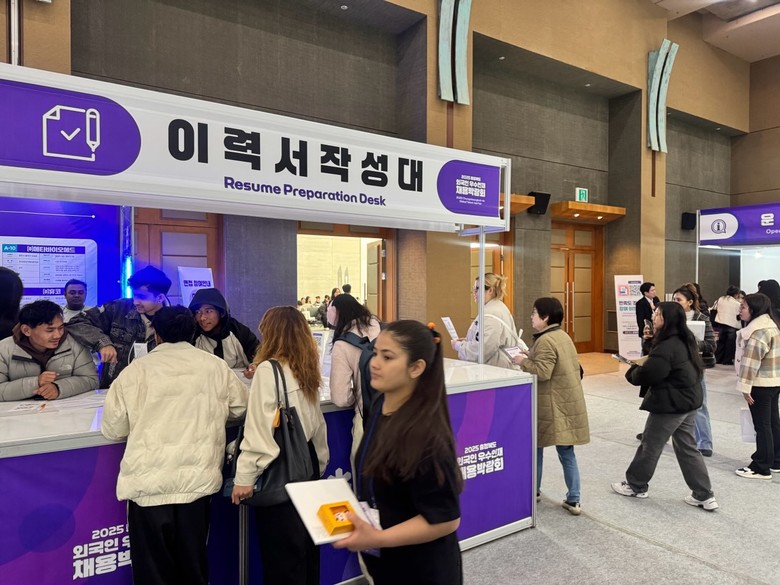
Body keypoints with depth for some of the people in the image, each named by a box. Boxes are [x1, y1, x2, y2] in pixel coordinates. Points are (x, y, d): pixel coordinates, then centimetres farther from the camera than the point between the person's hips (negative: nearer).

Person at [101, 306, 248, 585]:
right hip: (197, 480, 2)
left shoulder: (135, 370, -3)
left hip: (149, 483, -1)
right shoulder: (216, 366, 2)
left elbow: (112, 429, 2)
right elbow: (240, 406, 15)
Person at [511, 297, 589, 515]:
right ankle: (573, 500, 13)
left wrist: (523, 361, -12)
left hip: (552, 405, -8)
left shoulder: (545, 341, -18)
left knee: (536, 446, 11)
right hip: (567, 402, 8)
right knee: (566, 452, 10)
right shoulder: (563, 336, 12)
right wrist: (529, 359, 13)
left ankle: (533, 490, 26)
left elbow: (542, 372, -26)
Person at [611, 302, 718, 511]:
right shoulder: (685, 341, 7)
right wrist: (644, 364, 6)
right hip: (688, 402, 9)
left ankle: (635, 485, 25)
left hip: (669, 405, -9)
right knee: (687, 448, 17)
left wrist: (631, 372, -3)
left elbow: (646, 374, -24)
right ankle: (704, 495, 20)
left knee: (650, 446, 8)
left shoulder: (667, 347, -25)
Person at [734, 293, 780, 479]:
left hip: (761, 384, -10)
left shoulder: (758, 330, -20)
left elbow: (752, 361, -23)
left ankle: (761, 468, 5)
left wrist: (745, 386, -19)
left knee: (762, 426, -3)